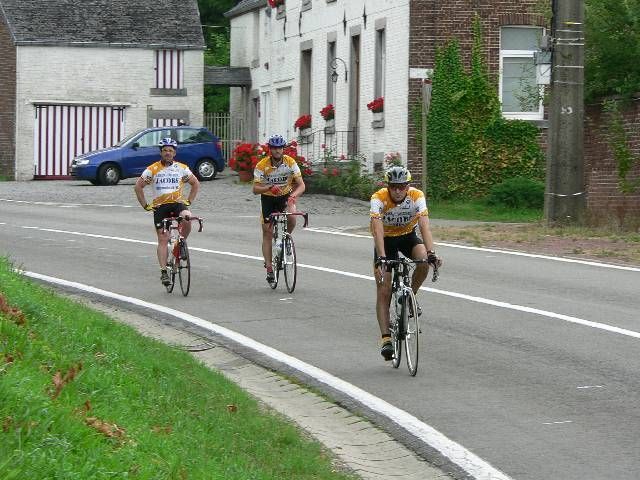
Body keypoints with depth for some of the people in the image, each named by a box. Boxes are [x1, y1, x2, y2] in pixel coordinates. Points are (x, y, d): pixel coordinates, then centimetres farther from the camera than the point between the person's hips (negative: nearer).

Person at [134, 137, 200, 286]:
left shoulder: (182, 168, 5)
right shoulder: (153, 169, 1)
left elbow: (196, 184, 16)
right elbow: (138, 187, 6)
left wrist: (189, 201, 6)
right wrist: (145, 205, 1)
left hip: (178, 203, 0)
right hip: (160, 206, 0)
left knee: (187, 219, -32)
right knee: (163, 239, -6)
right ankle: (164, 272, -5)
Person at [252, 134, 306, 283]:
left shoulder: (290, 163, -17)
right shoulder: (262, 165, -19)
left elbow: (301, 185, -20)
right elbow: (255, 189, -23)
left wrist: (294, 195, -41)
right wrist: (270, 187, -42)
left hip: (285, 196, 0)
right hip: (268, 198, 0)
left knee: (291, 218, -30)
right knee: (267, 233, -3)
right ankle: (269, 268, 3)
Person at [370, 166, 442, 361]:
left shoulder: (417, 196, -26)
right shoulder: (379, 198, -29)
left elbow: (424, 226, -35)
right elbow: (377, 229, -40)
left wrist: (430, 253, -49)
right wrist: (381, 258, -52)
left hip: (408, 236, 1)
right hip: (386, 239, -1)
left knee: (423, 261, -32)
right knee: (383, 291, -11)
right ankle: (386, 339, -8)